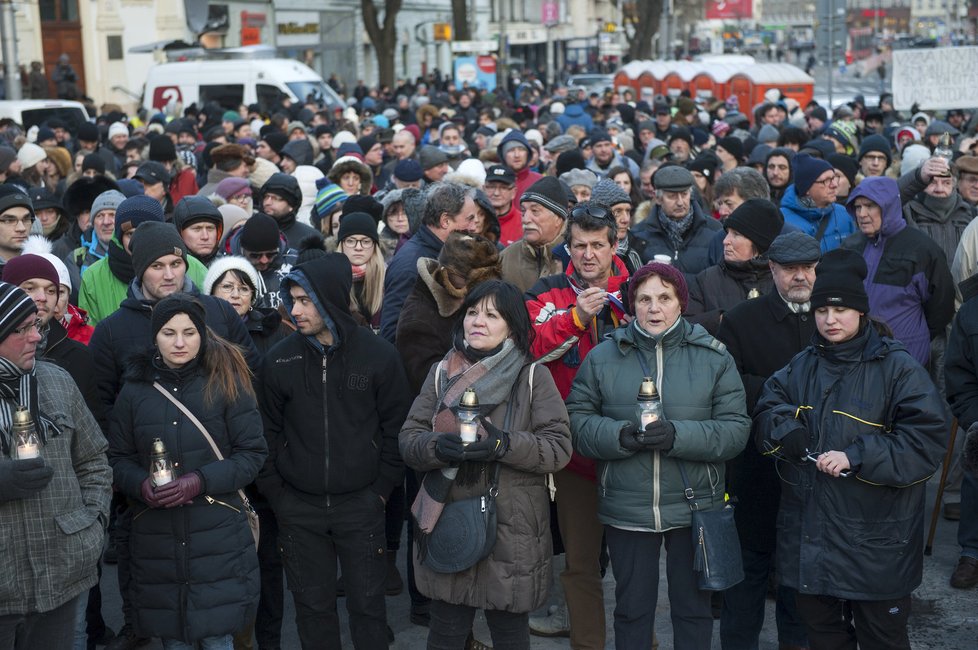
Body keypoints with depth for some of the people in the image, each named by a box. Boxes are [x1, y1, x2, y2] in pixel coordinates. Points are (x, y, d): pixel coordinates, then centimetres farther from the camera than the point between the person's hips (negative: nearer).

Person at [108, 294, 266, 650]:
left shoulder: (227, 383, -3)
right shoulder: (135, 388, 4)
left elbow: (252, 453, -3)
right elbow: (118, 458, 9)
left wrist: (199, 481, -16)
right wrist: (141, 484, -12)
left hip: (218, 536, -2)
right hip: (155, 538, 2)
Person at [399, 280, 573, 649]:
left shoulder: (533, 376, -2)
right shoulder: (442, 373, 7)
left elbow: (559, 448, -8)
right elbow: (408, 440, 3)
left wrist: (504, 445, -23)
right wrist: (439, 446, -18)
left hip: (512, 532, -2)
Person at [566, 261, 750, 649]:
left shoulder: (714, 357, -1)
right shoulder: (603, 357, 1)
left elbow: (736, 428, -8)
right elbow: (577, 420, -2)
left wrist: (679, 436, -22)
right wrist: (619, 436, -20)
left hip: (695, 508, 0)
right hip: (626, 511, 0)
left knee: (693, 607, 15)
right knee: (632, 607, 15)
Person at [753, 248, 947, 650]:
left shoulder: (897, 368, -11)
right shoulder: (803, 365, 8)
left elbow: (927, 437, -17)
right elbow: (767, 410, 11)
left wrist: (858, 458, -22)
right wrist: (786, 431, -12)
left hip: (874, 540, -5)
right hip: (809, 534, 5)